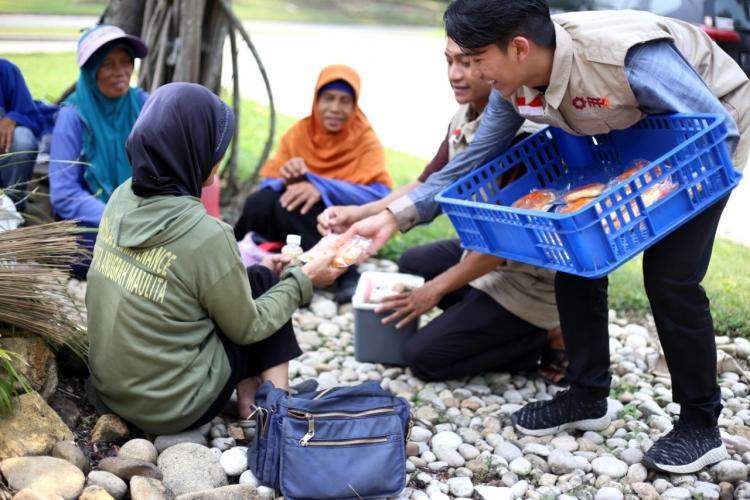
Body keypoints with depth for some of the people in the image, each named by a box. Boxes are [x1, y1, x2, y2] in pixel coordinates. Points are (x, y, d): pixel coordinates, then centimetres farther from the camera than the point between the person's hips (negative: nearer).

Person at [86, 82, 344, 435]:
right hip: (173, 407, -6)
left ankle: (249, 399, 18)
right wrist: (303, 280, 3)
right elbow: (246, 328, -10)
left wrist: (241, 271, 18)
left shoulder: (122, 199, -5)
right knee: (264, 281, 9)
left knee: (249, 282, 17)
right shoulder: (205, 234, -26)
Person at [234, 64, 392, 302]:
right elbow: (269, 183, 1)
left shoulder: (366, 140, -5)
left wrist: (322, 187, -32)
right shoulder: (298, 132, 4)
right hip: (296, 236, 3)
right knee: (259, 202, -26)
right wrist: (289, 179, -23)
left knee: (293, 206, -32)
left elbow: (381, 197, -21)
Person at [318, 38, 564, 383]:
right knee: (412, 265, 25)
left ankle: (547, 338, 2)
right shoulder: (467, 117, -1)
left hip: (530, 276, -9)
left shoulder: (520, 133, -28)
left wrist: (437, 288, -18)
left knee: (424, 358, -6)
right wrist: (359, 214, -8)